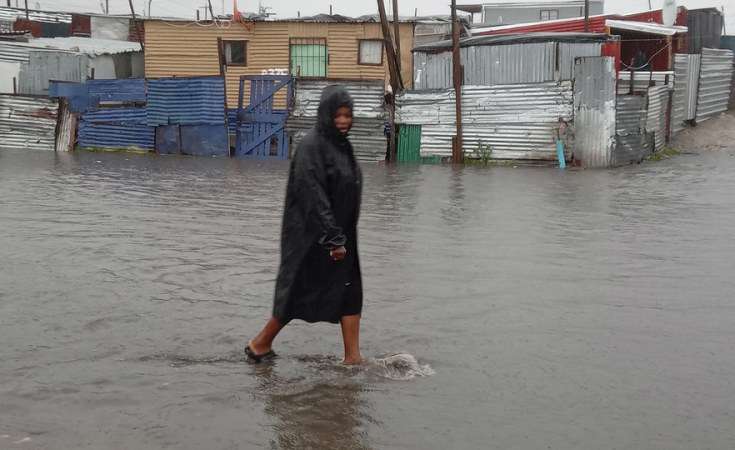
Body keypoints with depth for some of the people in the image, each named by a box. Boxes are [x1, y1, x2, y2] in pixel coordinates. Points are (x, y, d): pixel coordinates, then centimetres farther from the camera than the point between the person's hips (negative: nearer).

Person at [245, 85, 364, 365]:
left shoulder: (342, 146, 9)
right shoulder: (311, 147, -17)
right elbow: (313, 196, -22)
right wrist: (333, 239, -24)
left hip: (340, 234, 8)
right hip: (313, 235, -8)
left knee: (350, 293, 4)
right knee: (300, 291, 3)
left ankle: (353, 357, 8)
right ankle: (261, 343, 22)